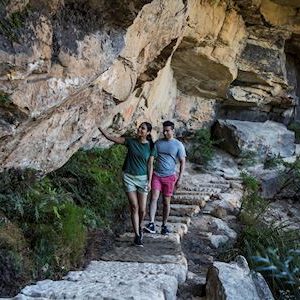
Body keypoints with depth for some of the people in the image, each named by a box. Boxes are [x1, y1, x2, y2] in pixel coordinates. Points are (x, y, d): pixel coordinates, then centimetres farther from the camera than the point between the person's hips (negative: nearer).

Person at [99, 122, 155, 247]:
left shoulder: (150, 146, -1)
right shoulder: (130, 142, -1)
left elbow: (150, 165, 1)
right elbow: (110, 137, -4)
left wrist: (149, 181, -4)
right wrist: (99, 127, -14)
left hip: (142, 178, 0)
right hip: (129, 177, 0)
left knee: (142, 209, 1)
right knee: (134, 208, -1)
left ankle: (140, 227, 31)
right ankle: (137, 236, 8)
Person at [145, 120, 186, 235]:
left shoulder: (178, 145, 0)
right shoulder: (158, 143, 6)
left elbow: (182, 162, 2)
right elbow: (151, 159, 8)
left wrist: (180, 178, -4)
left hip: (169, 176, -1)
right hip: (156, 175, 1)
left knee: (166, 202, 5)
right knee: (154, 198, -14)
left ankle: (164, 226, 18)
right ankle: (151, 224, -18)